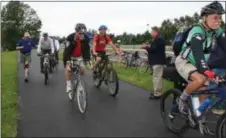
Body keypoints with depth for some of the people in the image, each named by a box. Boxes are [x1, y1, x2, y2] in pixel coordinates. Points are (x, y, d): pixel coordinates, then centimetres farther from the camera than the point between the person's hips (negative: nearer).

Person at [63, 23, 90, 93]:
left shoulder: (86, 38, -22)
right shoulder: (70, 37, -31)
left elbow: (86, 49, -18)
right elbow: (67, 50, -33)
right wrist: (67, 62, -41)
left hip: (79, 56, 3)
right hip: (70, 56, -3)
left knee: (82, 69, -11)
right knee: (68, 68, -23)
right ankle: (68, 85, -9)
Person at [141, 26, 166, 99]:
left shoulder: (158, 39, -15)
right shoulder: (158, 39, 21)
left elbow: (154, 49, -22)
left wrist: (146, 47, -8)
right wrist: (148, 47, 8)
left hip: (158, 62, -11)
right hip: (158, 61, 11)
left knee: (157, 77, -9)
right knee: (157, 77, 15)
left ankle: (157, 94, -5)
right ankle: (158, 92, 23)